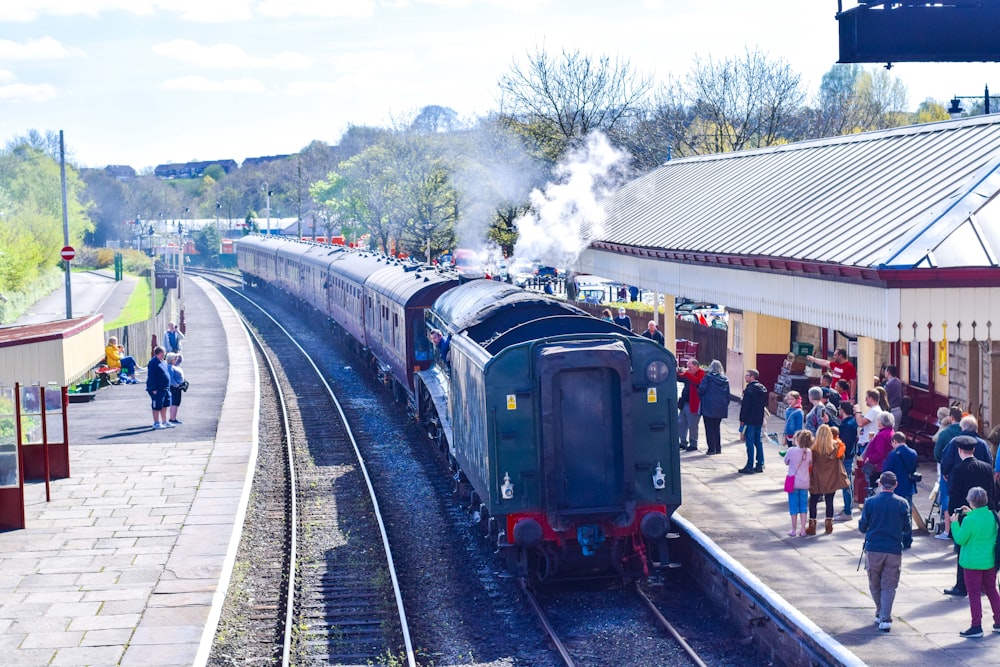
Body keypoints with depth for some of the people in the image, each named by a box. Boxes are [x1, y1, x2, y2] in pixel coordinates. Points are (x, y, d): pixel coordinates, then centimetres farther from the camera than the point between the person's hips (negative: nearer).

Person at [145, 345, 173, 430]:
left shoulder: (161, 362, 14)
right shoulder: (153, 363, -17)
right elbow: (151, 376, -20)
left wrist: (167, 388, 21)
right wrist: (153, 389, -23)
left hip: (164, 389, 10)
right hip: (157, 390, -10)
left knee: (164, 406, 16)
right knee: (157, 406, -2)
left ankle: (164, 422, 25)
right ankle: (156, 423, 6)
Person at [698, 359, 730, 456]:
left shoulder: (708, 377, -9)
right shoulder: (725, 379, 6)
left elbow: (702, 389, -15)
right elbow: (728, 395, 9)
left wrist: (700, 396, 5)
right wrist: (726, 404, 17)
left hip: (709, 408, -5)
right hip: (721, 408, 5)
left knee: (709, 428, 1)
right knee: (717, 427, 16)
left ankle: (712, 449, -3)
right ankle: (718, 448, 15)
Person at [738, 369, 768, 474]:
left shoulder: (750, 389, -15)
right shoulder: (763, 388, 11)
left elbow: (745, 406, -16)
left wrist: (742, 419, -8)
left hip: (750, 420, -8)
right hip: (759, 420, 8)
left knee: (750, 442, -5)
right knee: (758, 441, 13)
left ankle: (749, 466, -5)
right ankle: (760, 464, 15)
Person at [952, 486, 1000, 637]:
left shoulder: (969, 520, -22)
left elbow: (960, 540, -13)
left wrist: (955, 523, -4)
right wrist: (971, 513, 16)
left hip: (972, 562, -6)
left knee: (974, 594, 1)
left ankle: (976, 627, 3)